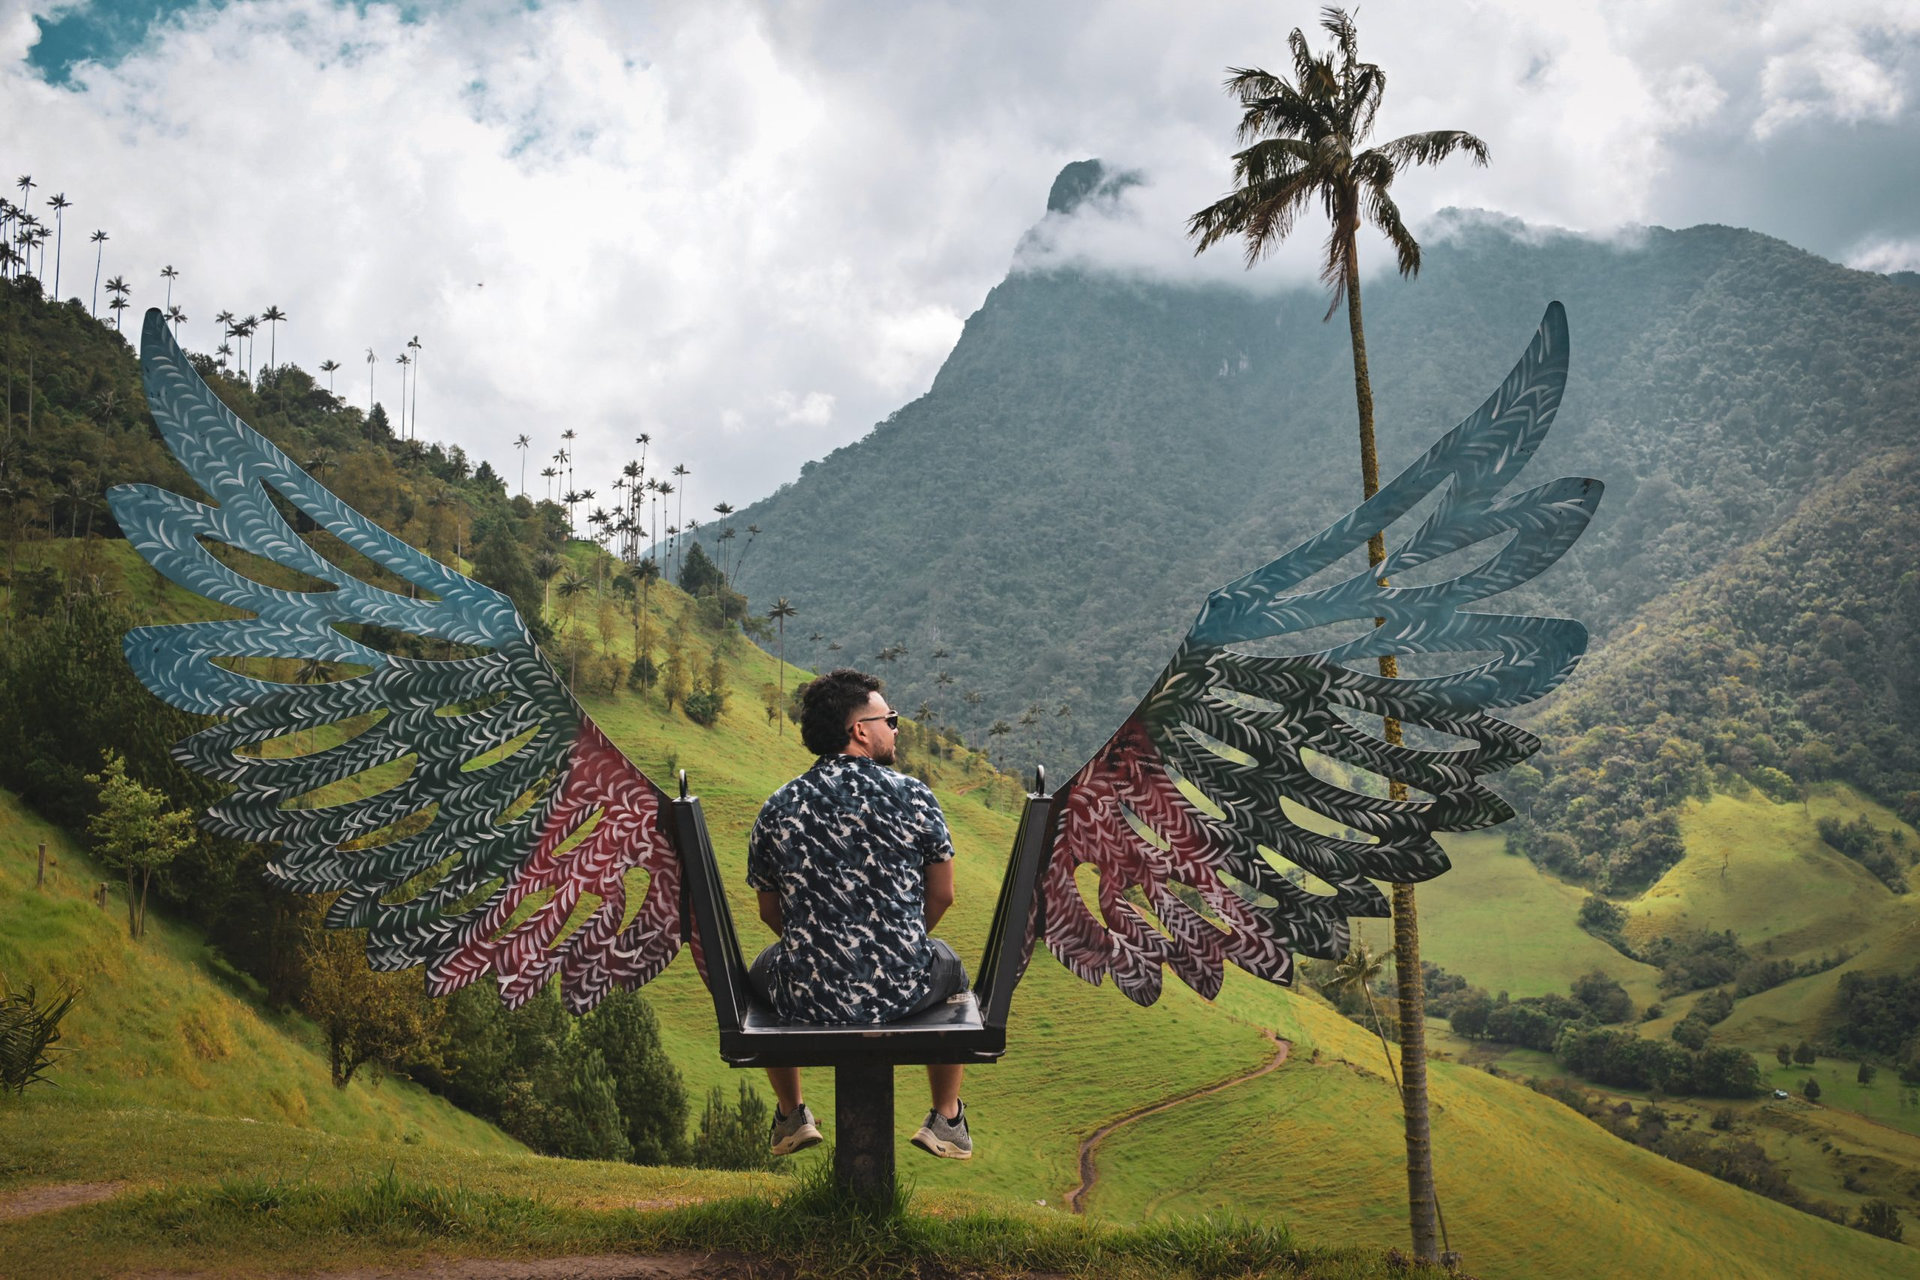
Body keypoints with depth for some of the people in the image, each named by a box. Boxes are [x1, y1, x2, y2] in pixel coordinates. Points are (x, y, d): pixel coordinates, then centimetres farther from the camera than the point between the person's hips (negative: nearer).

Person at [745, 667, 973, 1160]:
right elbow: (942, 896, 3)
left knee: (762, 969, 37)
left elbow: (771, 913, 8)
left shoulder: (776, 810, -2)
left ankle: (791, 1117, 46)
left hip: (808, 999, 1)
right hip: (905, 990, -1)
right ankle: (947, 1121, 37)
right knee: (948, 966, 36)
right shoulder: (912, 796, -7)